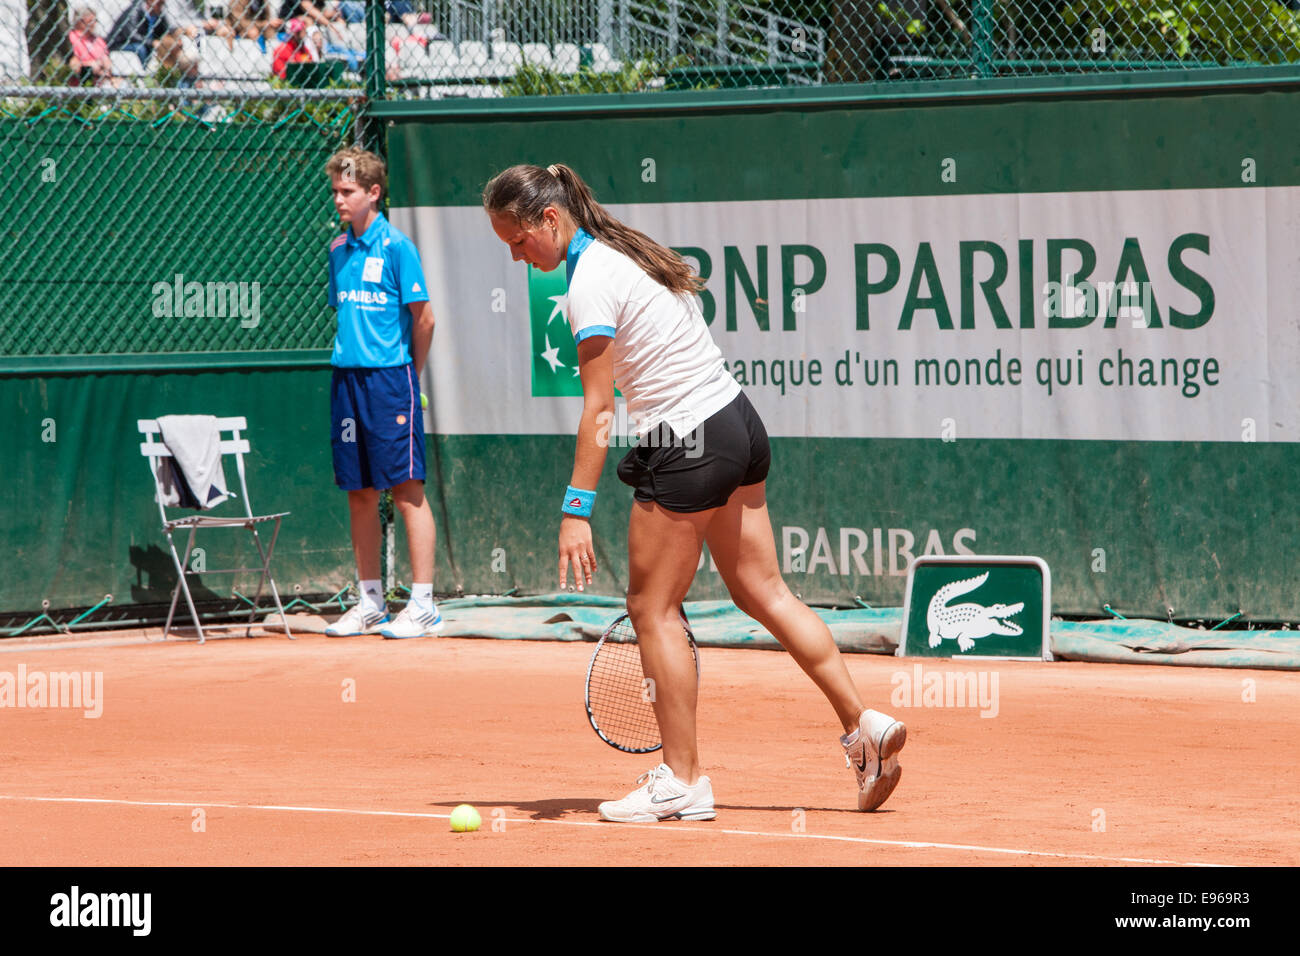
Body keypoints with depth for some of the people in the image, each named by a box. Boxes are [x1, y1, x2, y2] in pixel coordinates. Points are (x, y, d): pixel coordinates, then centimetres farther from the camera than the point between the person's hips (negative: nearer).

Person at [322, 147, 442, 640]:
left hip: (390, 379, -7)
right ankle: (371, 603, 16)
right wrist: (351, 363, 13)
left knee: (406, 489, -6)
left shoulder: (397, 247, -8)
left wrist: (409, 373, 3)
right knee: (359, 494, 9)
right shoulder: (338, 250, 12)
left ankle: (423, 605, -5)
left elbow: (423, 318, -5)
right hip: (347, 378, 7)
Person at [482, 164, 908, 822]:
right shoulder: (628, 250, 10)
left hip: (687, 447, -9)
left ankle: (682, 781, 4)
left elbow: (598, 409, -20)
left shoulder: (590, 283, -17)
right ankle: (864, 726, 13)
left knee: (652, 610, 1)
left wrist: (576, 509, -19)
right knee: (762, 593, 15)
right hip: (739, 422, 9)